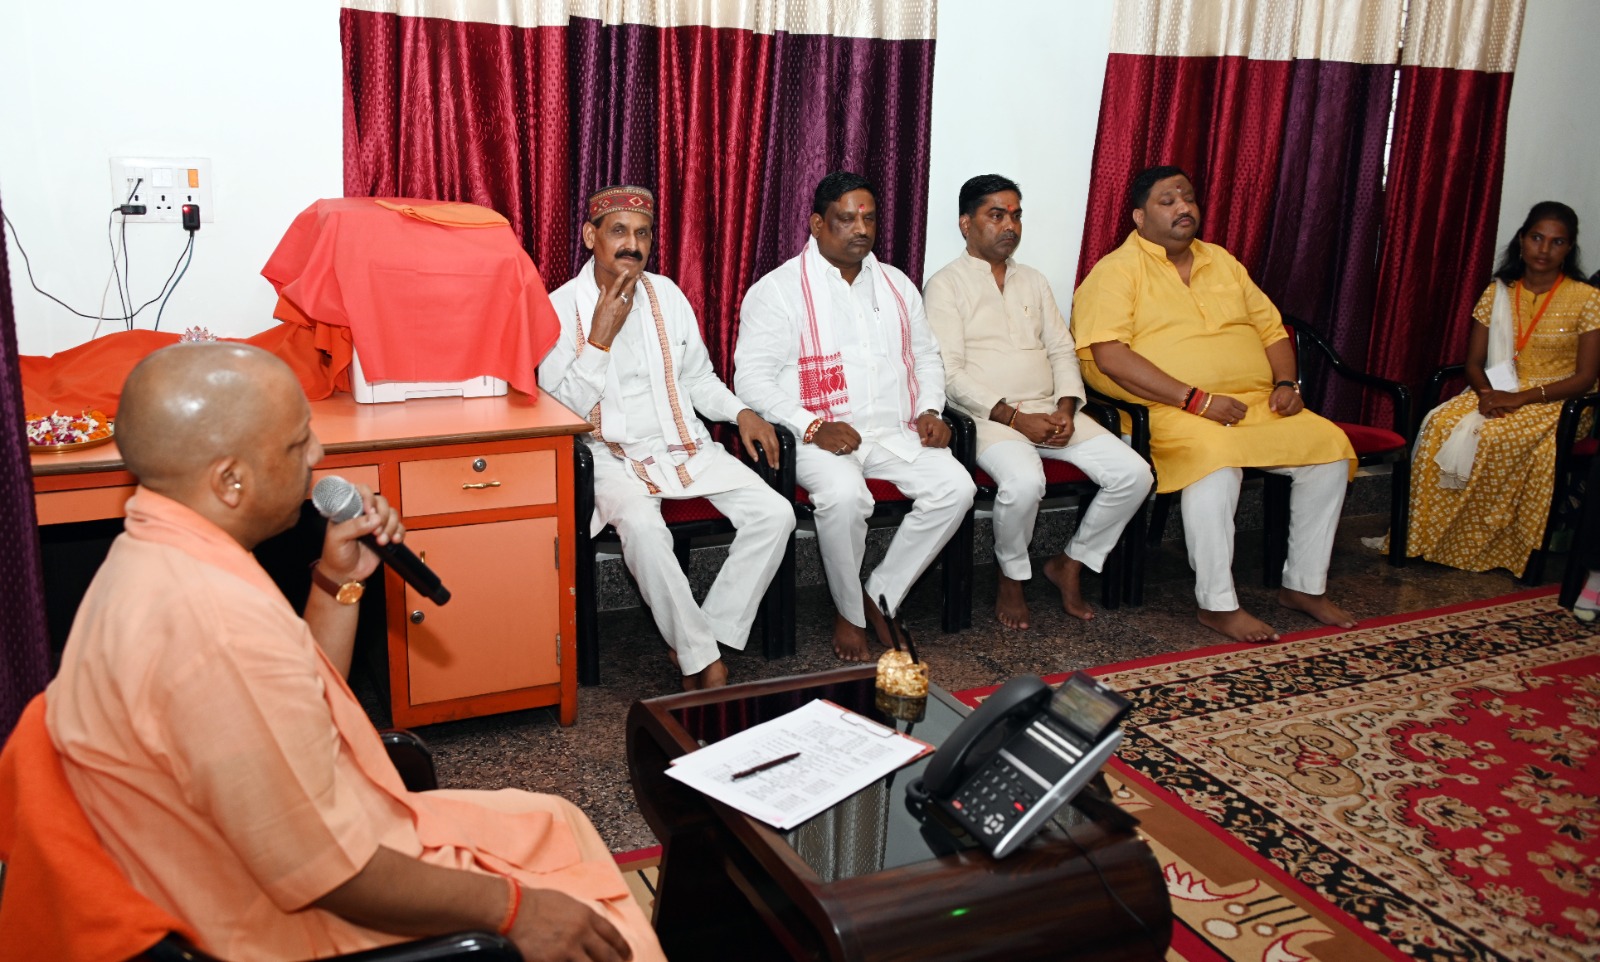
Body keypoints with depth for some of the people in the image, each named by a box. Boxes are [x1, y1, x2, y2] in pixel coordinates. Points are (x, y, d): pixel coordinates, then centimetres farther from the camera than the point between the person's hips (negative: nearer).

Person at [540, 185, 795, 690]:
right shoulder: (561, 307, -5)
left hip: (683, 443, 5)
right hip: (613, 454, -5)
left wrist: (741, 411, 0)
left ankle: (702, 639, -6)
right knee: (643, 527, -37)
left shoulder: (667, 294, 8)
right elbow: (561, 410, -10)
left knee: (774, 513, -16)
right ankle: (703, 661, -18)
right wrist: (601, 337, -18)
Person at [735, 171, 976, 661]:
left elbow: (926, 356, 24)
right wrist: (814, 427, -21)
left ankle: (881, 594, -2)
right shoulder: (779, 290, -3)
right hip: (820, 434, -5)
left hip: (894, 430, 5)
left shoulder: (895, 284, 16)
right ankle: (849, 611, -8)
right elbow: (752, 378, -10)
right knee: (844, 495, -35)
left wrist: (929, 410, 4)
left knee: (955, 487, -19)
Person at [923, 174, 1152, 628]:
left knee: (1134, 474, -11)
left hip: (1049, 409, 6)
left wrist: (1066, 409, -4)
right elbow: (949, 373, -10)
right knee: (1024, 480, -36)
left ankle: (1070, 563, 9)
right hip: (988, 415, -6)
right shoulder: (946, 285, 0)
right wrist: (1015, 417, -17)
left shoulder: (1033, 281, 20)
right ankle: (1012, 577, -6)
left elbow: (1062, 351, 15)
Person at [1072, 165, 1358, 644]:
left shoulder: (1222, 262, 20)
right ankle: (1217, 604, -23)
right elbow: (1109, 354, -17)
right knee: (1216, 459, -36)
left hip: (1256, 403, 7)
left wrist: (1286, 382, 2)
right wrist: (1195, 400, -21)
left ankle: (1304, 585, 4)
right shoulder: (1118, 271, -3)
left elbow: (1272, 328, 24)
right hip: (1170, 409, -7)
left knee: (1330, 446, -10)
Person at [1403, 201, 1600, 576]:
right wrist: (1487, 393, -16)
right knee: (1440, 424, -30)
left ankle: (1489, 549, -19)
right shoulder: (1498, 292, 8)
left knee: (1491, 438, -35)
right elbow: (1474, 362, 7)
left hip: (1553, 403, -3)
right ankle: (1428, 536, -24)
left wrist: (1521, 398, -20)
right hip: (1495, 393, 4)